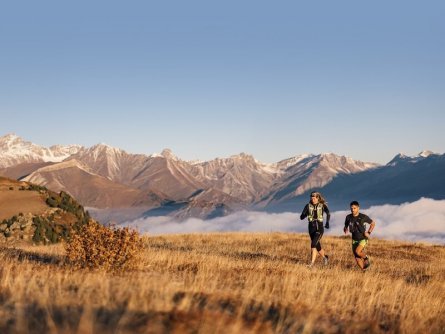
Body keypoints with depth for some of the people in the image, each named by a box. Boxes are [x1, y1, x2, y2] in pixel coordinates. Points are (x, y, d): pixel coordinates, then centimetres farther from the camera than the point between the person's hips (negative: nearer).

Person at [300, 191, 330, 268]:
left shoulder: (322, 205, -6)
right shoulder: (308, 206, -1)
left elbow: (328, 213, -20)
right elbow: (301, 217, -6)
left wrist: (327, 222, -36)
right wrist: (305, 214, -29)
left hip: (319, 228, -4)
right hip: (311, 228, 4)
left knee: (313, 244, -22)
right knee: (317, 246, 17)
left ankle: (312, 263, -21)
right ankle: (325, 257, 44)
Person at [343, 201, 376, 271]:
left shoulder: (363, 217, -17)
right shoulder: (348, 217, -9)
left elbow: (373, 223, -1)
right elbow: (346, 226, 7)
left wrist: (369, 233, -10)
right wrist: (345, 230, -16)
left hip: (363, 239, -4)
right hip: (354, 240, 4)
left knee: (357, 251, -28)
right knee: (357, 259, 1)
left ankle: (366, 258, 3)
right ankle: (364, 270, 22)